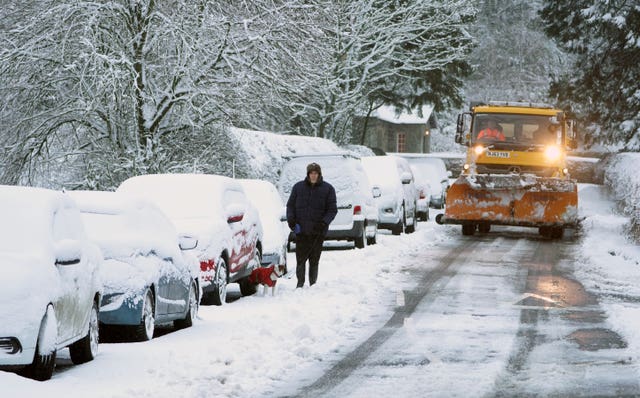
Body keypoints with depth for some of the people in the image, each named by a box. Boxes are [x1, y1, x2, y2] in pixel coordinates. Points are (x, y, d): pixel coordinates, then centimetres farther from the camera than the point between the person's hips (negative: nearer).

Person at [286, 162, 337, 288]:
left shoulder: (328, 189, 3)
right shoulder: (298, 187, 8)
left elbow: (332, 210, 2)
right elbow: (290, 205, 12)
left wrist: (324, 222, -14)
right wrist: (291, 218, -5)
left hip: (318, 231, -1)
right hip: (301, 230, 1)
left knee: (314, 260, 3)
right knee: (300, 259, -2)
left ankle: (313, 284, 11)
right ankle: (300, 283, 9)